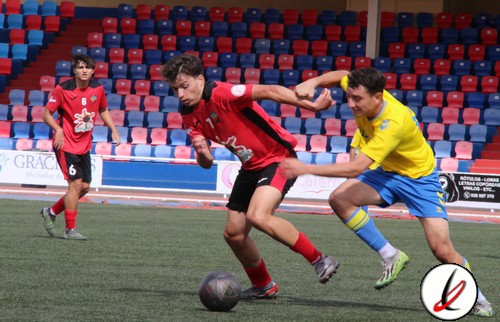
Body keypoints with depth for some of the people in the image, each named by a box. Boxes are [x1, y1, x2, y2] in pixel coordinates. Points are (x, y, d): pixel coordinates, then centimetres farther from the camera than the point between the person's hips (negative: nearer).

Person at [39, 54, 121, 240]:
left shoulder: (98, 89, 2)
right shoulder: (63, 89, -12)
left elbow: (103, 111, 19)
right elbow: (46, 113, -7)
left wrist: (113, 130, 5)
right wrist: (58, 129, -24)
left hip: (84, 146, 6)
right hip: (66, 144, -6)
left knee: (84, 187, 7)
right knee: (76, 184, -13)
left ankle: (51, 212, 26)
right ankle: (70, 230, -6)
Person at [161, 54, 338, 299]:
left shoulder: (221, 94, -22)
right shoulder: (189, 116, 2)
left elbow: (269, 92, -31)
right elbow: (206, 163, 5)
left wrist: (312, 106, -40)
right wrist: (202, 153, -21)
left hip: (278, 157, -9)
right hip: (251, 167, 9)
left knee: (258, 216, -29)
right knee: (233, 233, 7)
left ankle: (318, 260, -16)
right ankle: (263, 286, 29)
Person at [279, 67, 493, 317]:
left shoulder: (393, 123, -38)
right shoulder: (365, 93, -18)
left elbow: (356, 168, -42)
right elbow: (340, 76, 6)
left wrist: (306, 169, -42)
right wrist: (312, 83, -16)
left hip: (419, 177, -7)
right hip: (388, 173, 7)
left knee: (443, 251, -14)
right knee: (339, 199, -21)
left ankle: (477, 299, 14)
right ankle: (390, 257, -7)